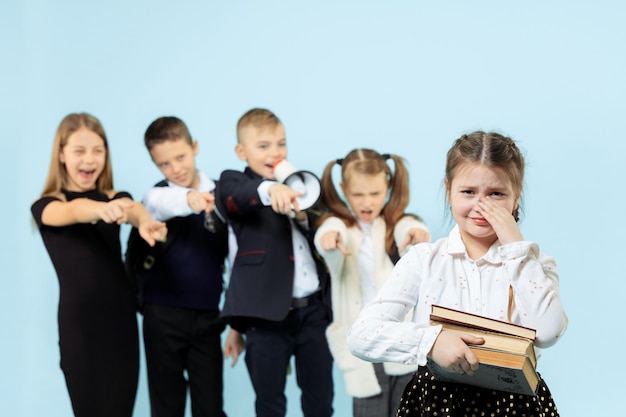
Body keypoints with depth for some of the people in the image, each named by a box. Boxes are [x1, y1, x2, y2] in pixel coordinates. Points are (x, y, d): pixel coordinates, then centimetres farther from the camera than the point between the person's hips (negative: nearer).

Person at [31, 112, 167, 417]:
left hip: (121, 319, 2)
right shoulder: (46, 207, -1)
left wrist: (144, 221, -42)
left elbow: (134, 208, -17)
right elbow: (72, 212, -25)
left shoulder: (115, 197, 7)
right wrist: (101, 209, -48)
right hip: (79, 324, -2)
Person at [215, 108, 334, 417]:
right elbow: (232, 198, -24)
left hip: (313, 308, 4)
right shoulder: (234, 183, 1)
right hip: (268, 313, -4)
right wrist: (269, 189, -45)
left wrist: (305, 218, -8)